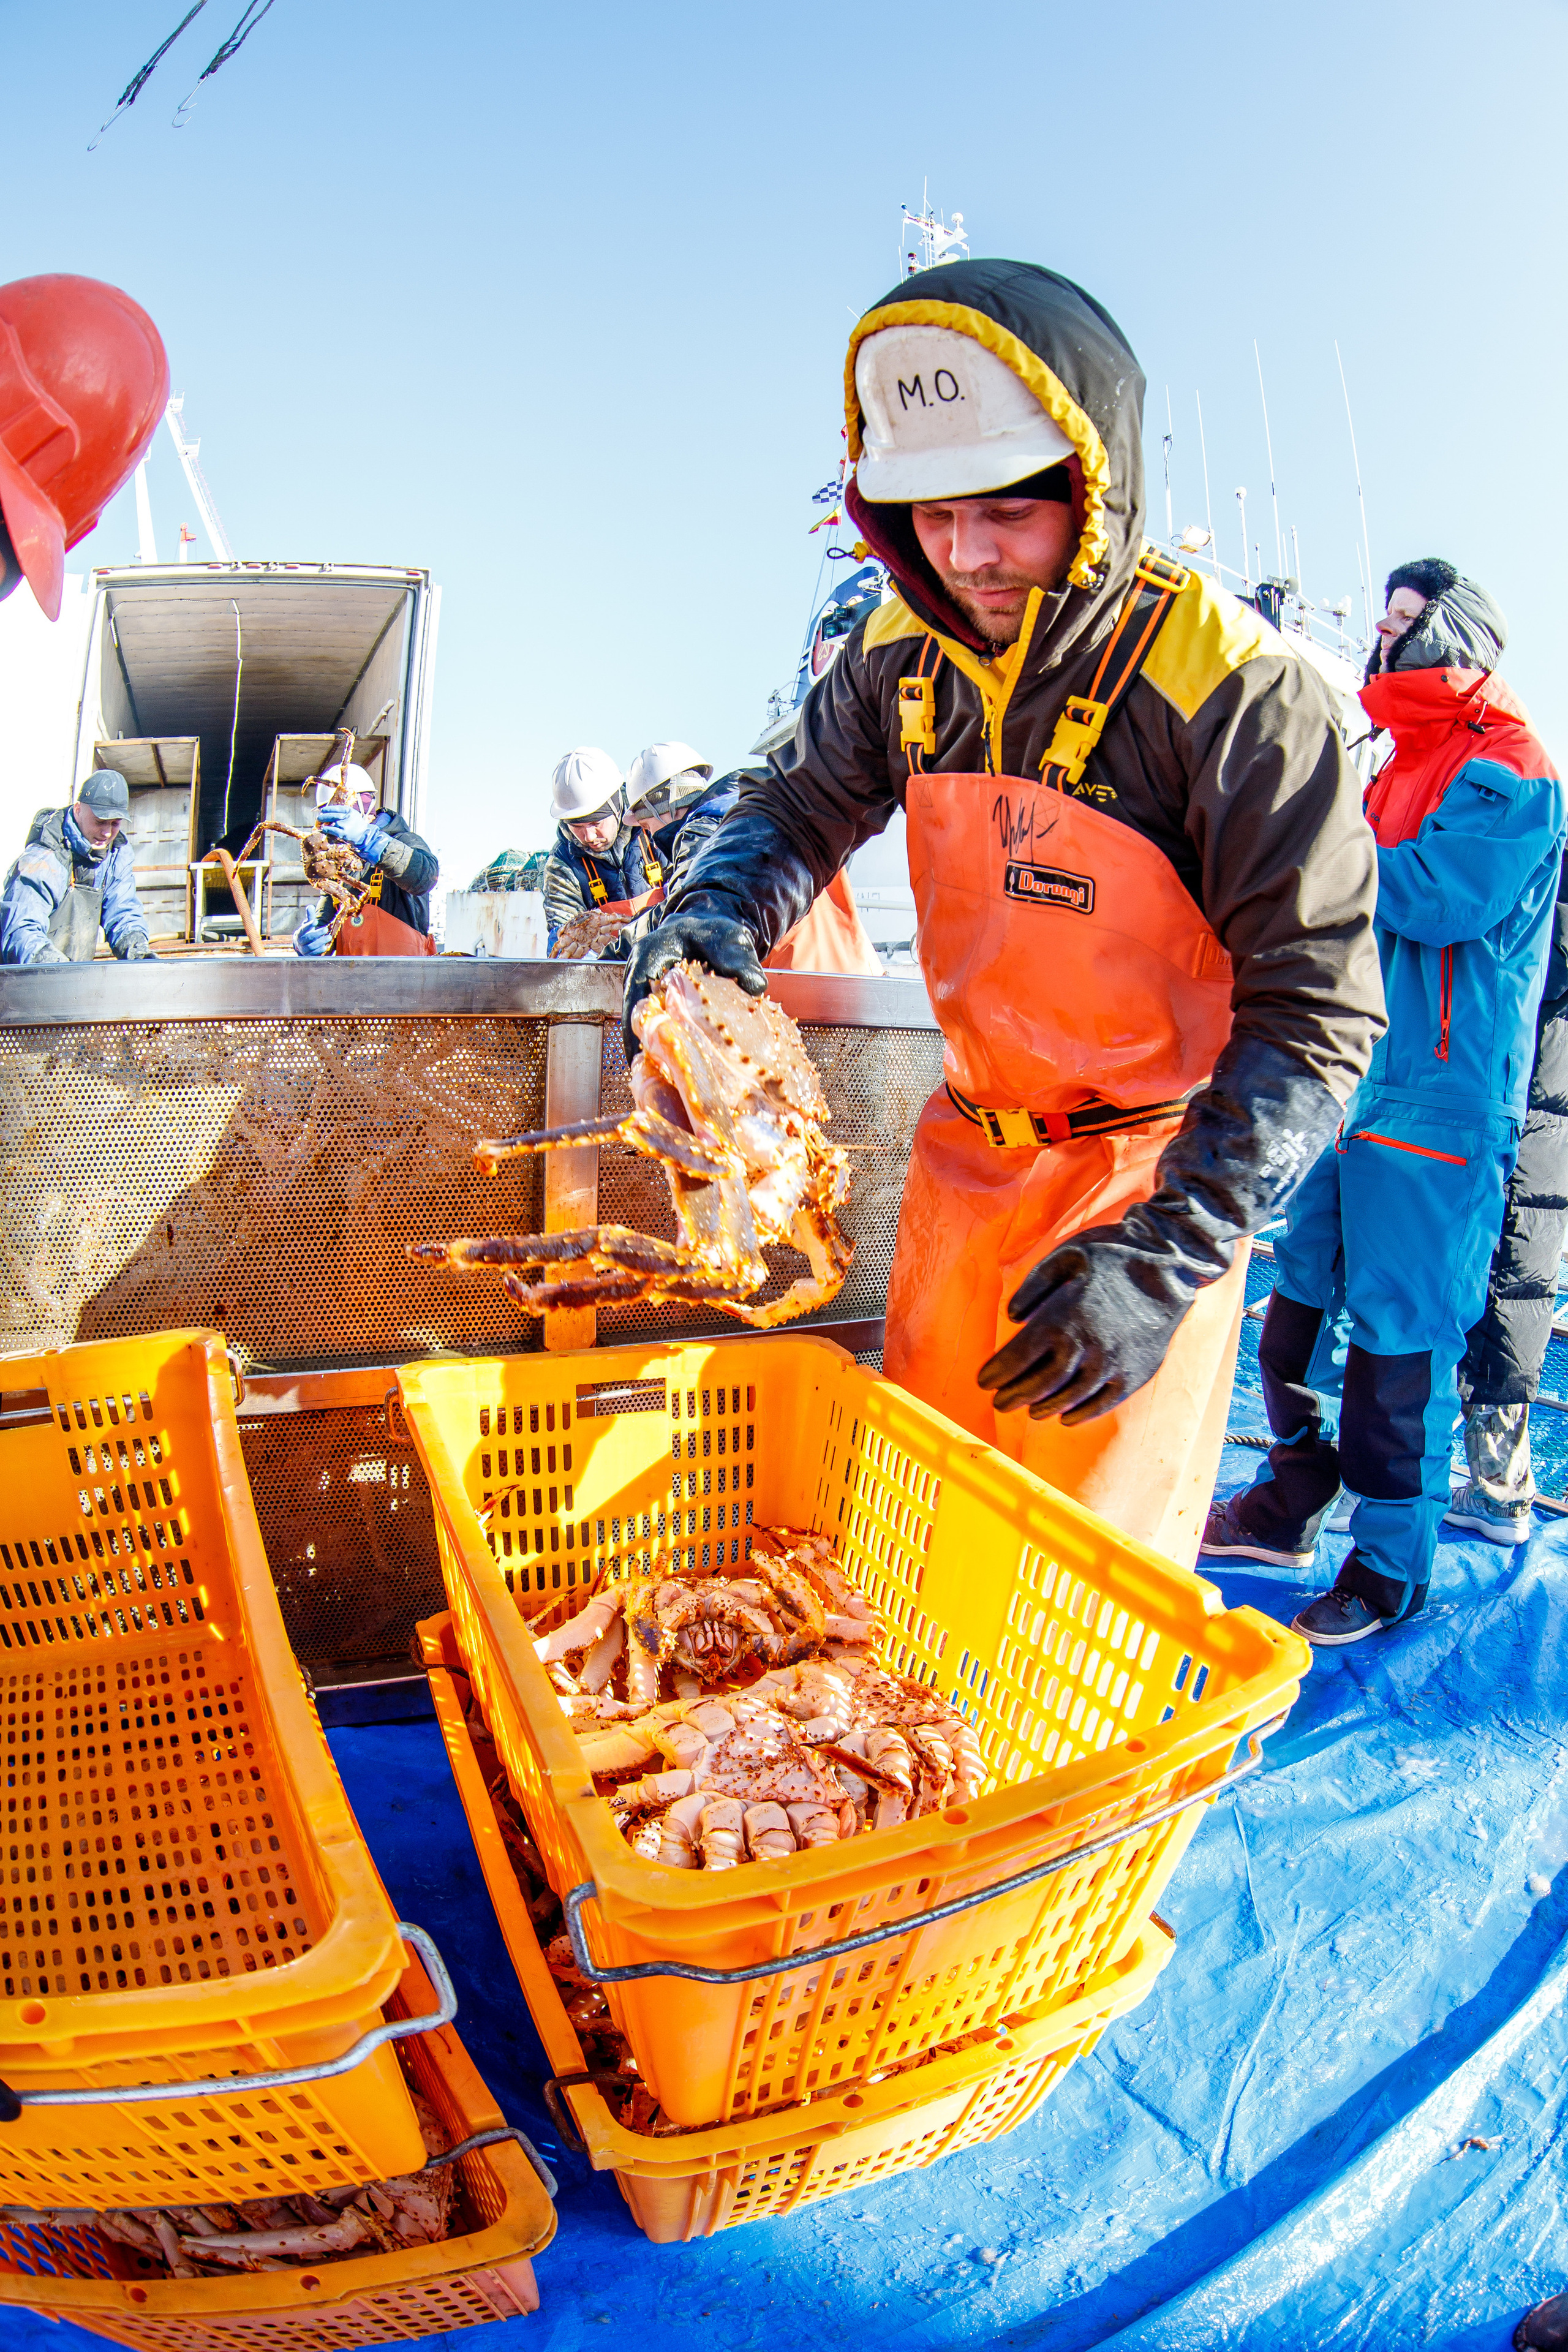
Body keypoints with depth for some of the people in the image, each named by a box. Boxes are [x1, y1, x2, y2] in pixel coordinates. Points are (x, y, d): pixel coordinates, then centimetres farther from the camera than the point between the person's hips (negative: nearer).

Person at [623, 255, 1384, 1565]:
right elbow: (801, 810, 9)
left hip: (1150, 1163, -5)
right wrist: (711, 921, -15)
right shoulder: (906, 654, -4)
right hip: (970, 1145, 5)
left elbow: (1316, 1005, -23)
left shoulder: (1232, 691, -21)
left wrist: (1167, 1252, -32)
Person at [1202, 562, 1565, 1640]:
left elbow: (1443, 898, -21)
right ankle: (1288, 1509, 31)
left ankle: (1389, 1569, 13)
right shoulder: (1405, 766, 20)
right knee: (1298, 1307, 14)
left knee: (1398, 1345, -2)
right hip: (1351, 1087, 9)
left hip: (1438, 1105, -8)